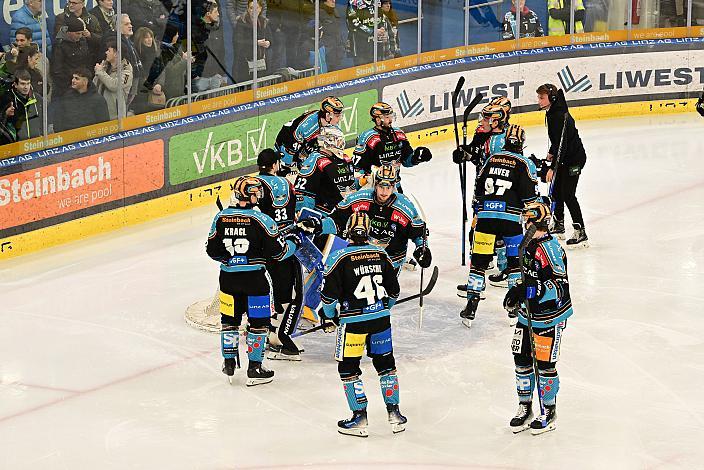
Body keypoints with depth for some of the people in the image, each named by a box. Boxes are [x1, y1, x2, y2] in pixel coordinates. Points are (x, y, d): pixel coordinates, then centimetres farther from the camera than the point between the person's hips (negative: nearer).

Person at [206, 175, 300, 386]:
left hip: (228, 277, 4)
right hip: (254, 279, -4)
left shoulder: (221, 217, -2)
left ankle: (229, 364, 24)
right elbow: (278, 251, -10)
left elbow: (212, 250, 6)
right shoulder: (260, 220, -15)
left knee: (230, 320, 18)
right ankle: (254, 369, 9)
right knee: (259, 321, 7)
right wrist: (293, 242, 9)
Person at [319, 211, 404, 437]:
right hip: (381, 320, 4)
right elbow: (394, 290, 10)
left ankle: (360, 417, 6)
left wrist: (329, 314, 9)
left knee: (348, 368, 7)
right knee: (385, 363, 17)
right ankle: (394, 414, 20)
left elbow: (329, 293, -11)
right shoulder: (381, 254, 3)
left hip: (353, 322, -4)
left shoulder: (339, 258, -11)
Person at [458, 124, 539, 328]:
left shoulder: (492, 159, 15)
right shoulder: (525, 164, 2)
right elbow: (530, 197, -3)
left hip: (485, 216, 3)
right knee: (516, 262, 11)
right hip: (511, 219, -3)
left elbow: (478, 190, 19)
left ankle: (470, 310, 3)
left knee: (479, 261, 6)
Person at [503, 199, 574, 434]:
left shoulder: (550, 248, -21)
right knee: (521, 359, 11)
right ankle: (525, 407, 25)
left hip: (549, 318, -9)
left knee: (544, 364, -1)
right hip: (527, 315, 9)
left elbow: (560, 285, -27)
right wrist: (516, 293, 13)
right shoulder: (529, 245, 9)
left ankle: (549, 412, 14)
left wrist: (534, 291, -37)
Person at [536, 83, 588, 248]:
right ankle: (559, 226, 32)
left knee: (568, 194, -10)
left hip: (574, 158, -10)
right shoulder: (552, 113, 5)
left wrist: (553, 167, -29)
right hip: (565, 158, 10)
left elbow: (561, 144, -29)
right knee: (556, 191, 18)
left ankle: (581, 234, -7)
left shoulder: (559, 116, -26)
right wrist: (551, 153, 29)